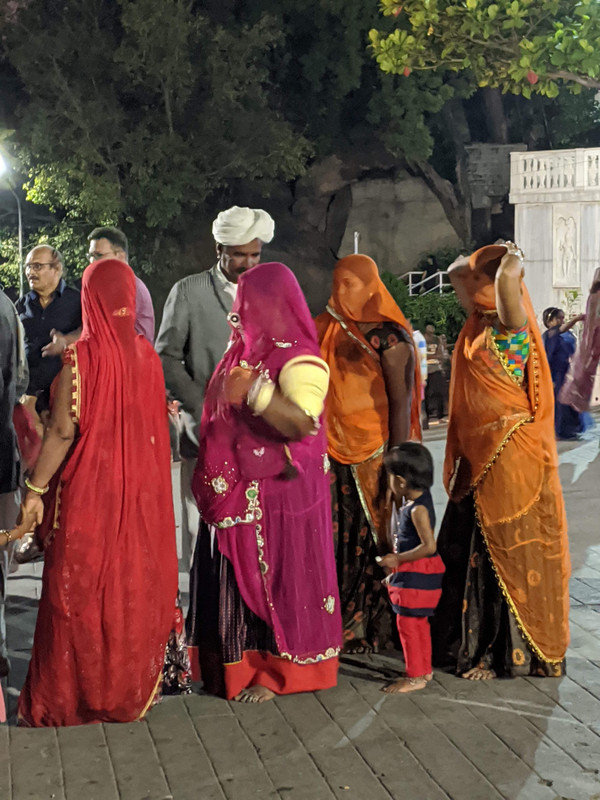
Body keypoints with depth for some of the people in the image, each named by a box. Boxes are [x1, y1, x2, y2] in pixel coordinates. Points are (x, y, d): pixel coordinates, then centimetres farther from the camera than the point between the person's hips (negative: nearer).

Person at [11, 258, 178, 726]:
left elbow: (64, 430, -17)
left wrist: (35, 490, -10)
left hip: (88, 491, -4)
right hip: (141, 491, 5)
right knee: (135, 589, 15)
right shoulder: (147, 354, -1)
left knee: (79, 590, 7)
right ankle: (131, 691, 28)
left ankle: (68, 699, 17)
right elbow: (154, 423, 5)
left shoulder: (80, 355, -15)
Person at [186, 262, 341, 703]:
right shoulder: (246, 351, 12)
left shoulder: (299, 360, -14)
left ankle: (278, 670, 13)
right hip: (236, 491, 8)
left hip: (278, 490, -8)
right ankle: (239, 662, 25)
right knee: (238, 574, 13)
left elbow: (303, 423, -28)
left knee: (276, 575, 1)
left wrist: (257, 393, -37)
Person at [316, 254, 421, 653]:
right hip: (332, 452, 5)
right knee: (336, 538, 5)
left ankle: (375, 627, 12)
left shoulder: (389, 336, -8)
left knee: (372, 536, 1)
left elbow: (401, 401, -11)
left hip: (373, 453, -5)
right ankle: (340, 622, 14)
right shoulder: (326, 330, 11)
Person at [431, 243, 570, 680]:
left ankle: (508, 653, 8)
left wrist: (512, 260, -12)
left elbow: (508, 278, -32)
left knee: (508, 552, -1)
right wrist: (475, 263, 9)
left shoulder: (511, 323, -13)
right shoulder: (479, 321, 11)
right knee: (470, 551, 14)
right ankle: (474, 643, 26)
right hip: (478, 454, 9)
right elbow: (456, 274, 26)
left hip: (510, 454, -9)